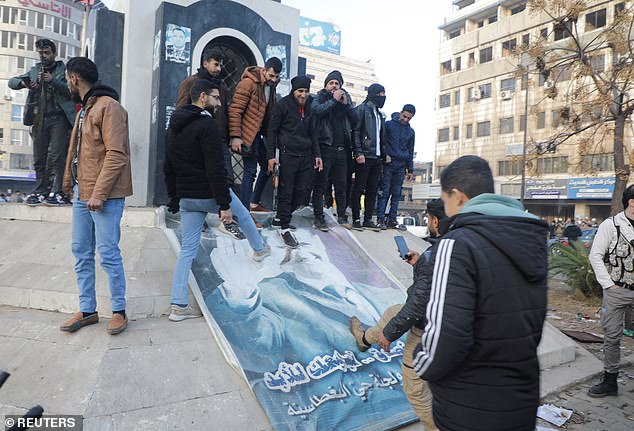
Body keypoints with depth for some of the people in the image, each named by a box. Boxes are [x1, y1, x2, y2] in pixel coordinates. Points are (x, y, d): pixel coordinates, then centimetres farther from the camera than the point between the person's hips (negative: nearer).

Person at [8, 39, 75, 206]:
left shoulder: (64, 70, 7)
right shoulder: (34, 70, 19)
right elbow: (11, 81, 16)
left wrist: (53, 80, -17)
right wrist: (23, 83, -6)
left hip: (58, 118, -5)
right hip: (39, 119, 5)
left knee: (56, 156, -12)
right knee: (39, 158, 4)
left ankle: (58, 192, -12)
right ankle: (40, 192, 9)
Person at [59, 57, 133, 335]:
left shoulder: (108, 107, -10)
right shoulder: (84, 108, 20)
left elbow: (116, 155, -19)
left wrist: (99, 194, -22)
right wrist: (70, 183, 20)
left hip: (104, 196, -9)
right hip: (82, 194, 9)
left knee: (108, 254, -4)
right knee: (81, 253, 11)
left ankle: (119, 310, 11)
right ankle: (87, 310, 22)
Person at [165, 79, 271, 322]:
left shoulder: (174, 126, 12)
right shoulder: (206, 124, -16)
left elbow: (168, 167, 15)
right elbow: (215, 169, -23)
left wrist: (174, 200, 20)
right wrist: (224, 204, -21)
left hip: (186, 199, 7)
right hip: (210, 195, -7)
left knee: (187, 250, 8)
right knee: (242, 213, 24)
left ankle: (178, 306, 7)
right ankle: (259, 249, 47)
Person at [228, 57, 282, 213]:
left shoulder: (271, 86, 11)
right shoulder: (248, 83, -15)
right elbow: (234, 110, -19)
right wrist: (235, 136, -23)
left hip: (258, 134, 9)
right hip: (247, 135, -9)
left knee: (267, 167, 14)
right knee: (250, 172, -8)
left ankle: (254, 202, 29)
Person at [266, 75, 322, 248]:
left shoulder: (311, 106, 13)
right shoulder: (283, 105, -2)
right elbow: (272, 130, -2)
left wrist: (317, 154, 12)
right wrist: (271, 156, -9)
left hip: (306, 156, 6)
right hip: (288, 154, -5)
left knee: (301, 192, 7)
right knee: (286, 192, -4)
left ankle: (282, 217, 25)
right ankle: (285, 228, 3)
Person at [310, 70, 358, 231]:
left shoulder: (345, 98, 19)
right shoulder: (320, 97, 7)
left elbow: (355, 119, 9)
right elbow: (317, 110, -17)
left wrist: (346, 103, -1)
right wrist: (334, 100, -10)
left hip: (342, 149, 5)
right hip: (325, 147, -5)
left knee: (341, 186, 11)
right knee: (320, 184, -4)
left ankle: (341, 216, 21)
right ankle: (318, 218, 0)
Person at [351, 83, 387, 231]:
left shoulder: (379, 114, 22)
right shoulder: (362, 109, -1)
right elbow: (355, 132, -9)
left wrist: (384, 154, 13)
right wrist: (358, 153, -18)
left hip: (377, 158, 8)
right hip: (364, 156, -7)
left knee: (372, 190, 7)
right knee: (359, 188, -3)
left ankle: (368, 219, 12)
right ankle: (356, 219, 1)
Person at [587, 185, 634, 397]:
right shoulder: (611, 225, -4)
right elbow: (595, 255, -4)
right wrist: (608, 283, -8)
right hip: (617, 291, -3)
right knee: (612, 336, 6)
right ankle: (609, 381, 19)